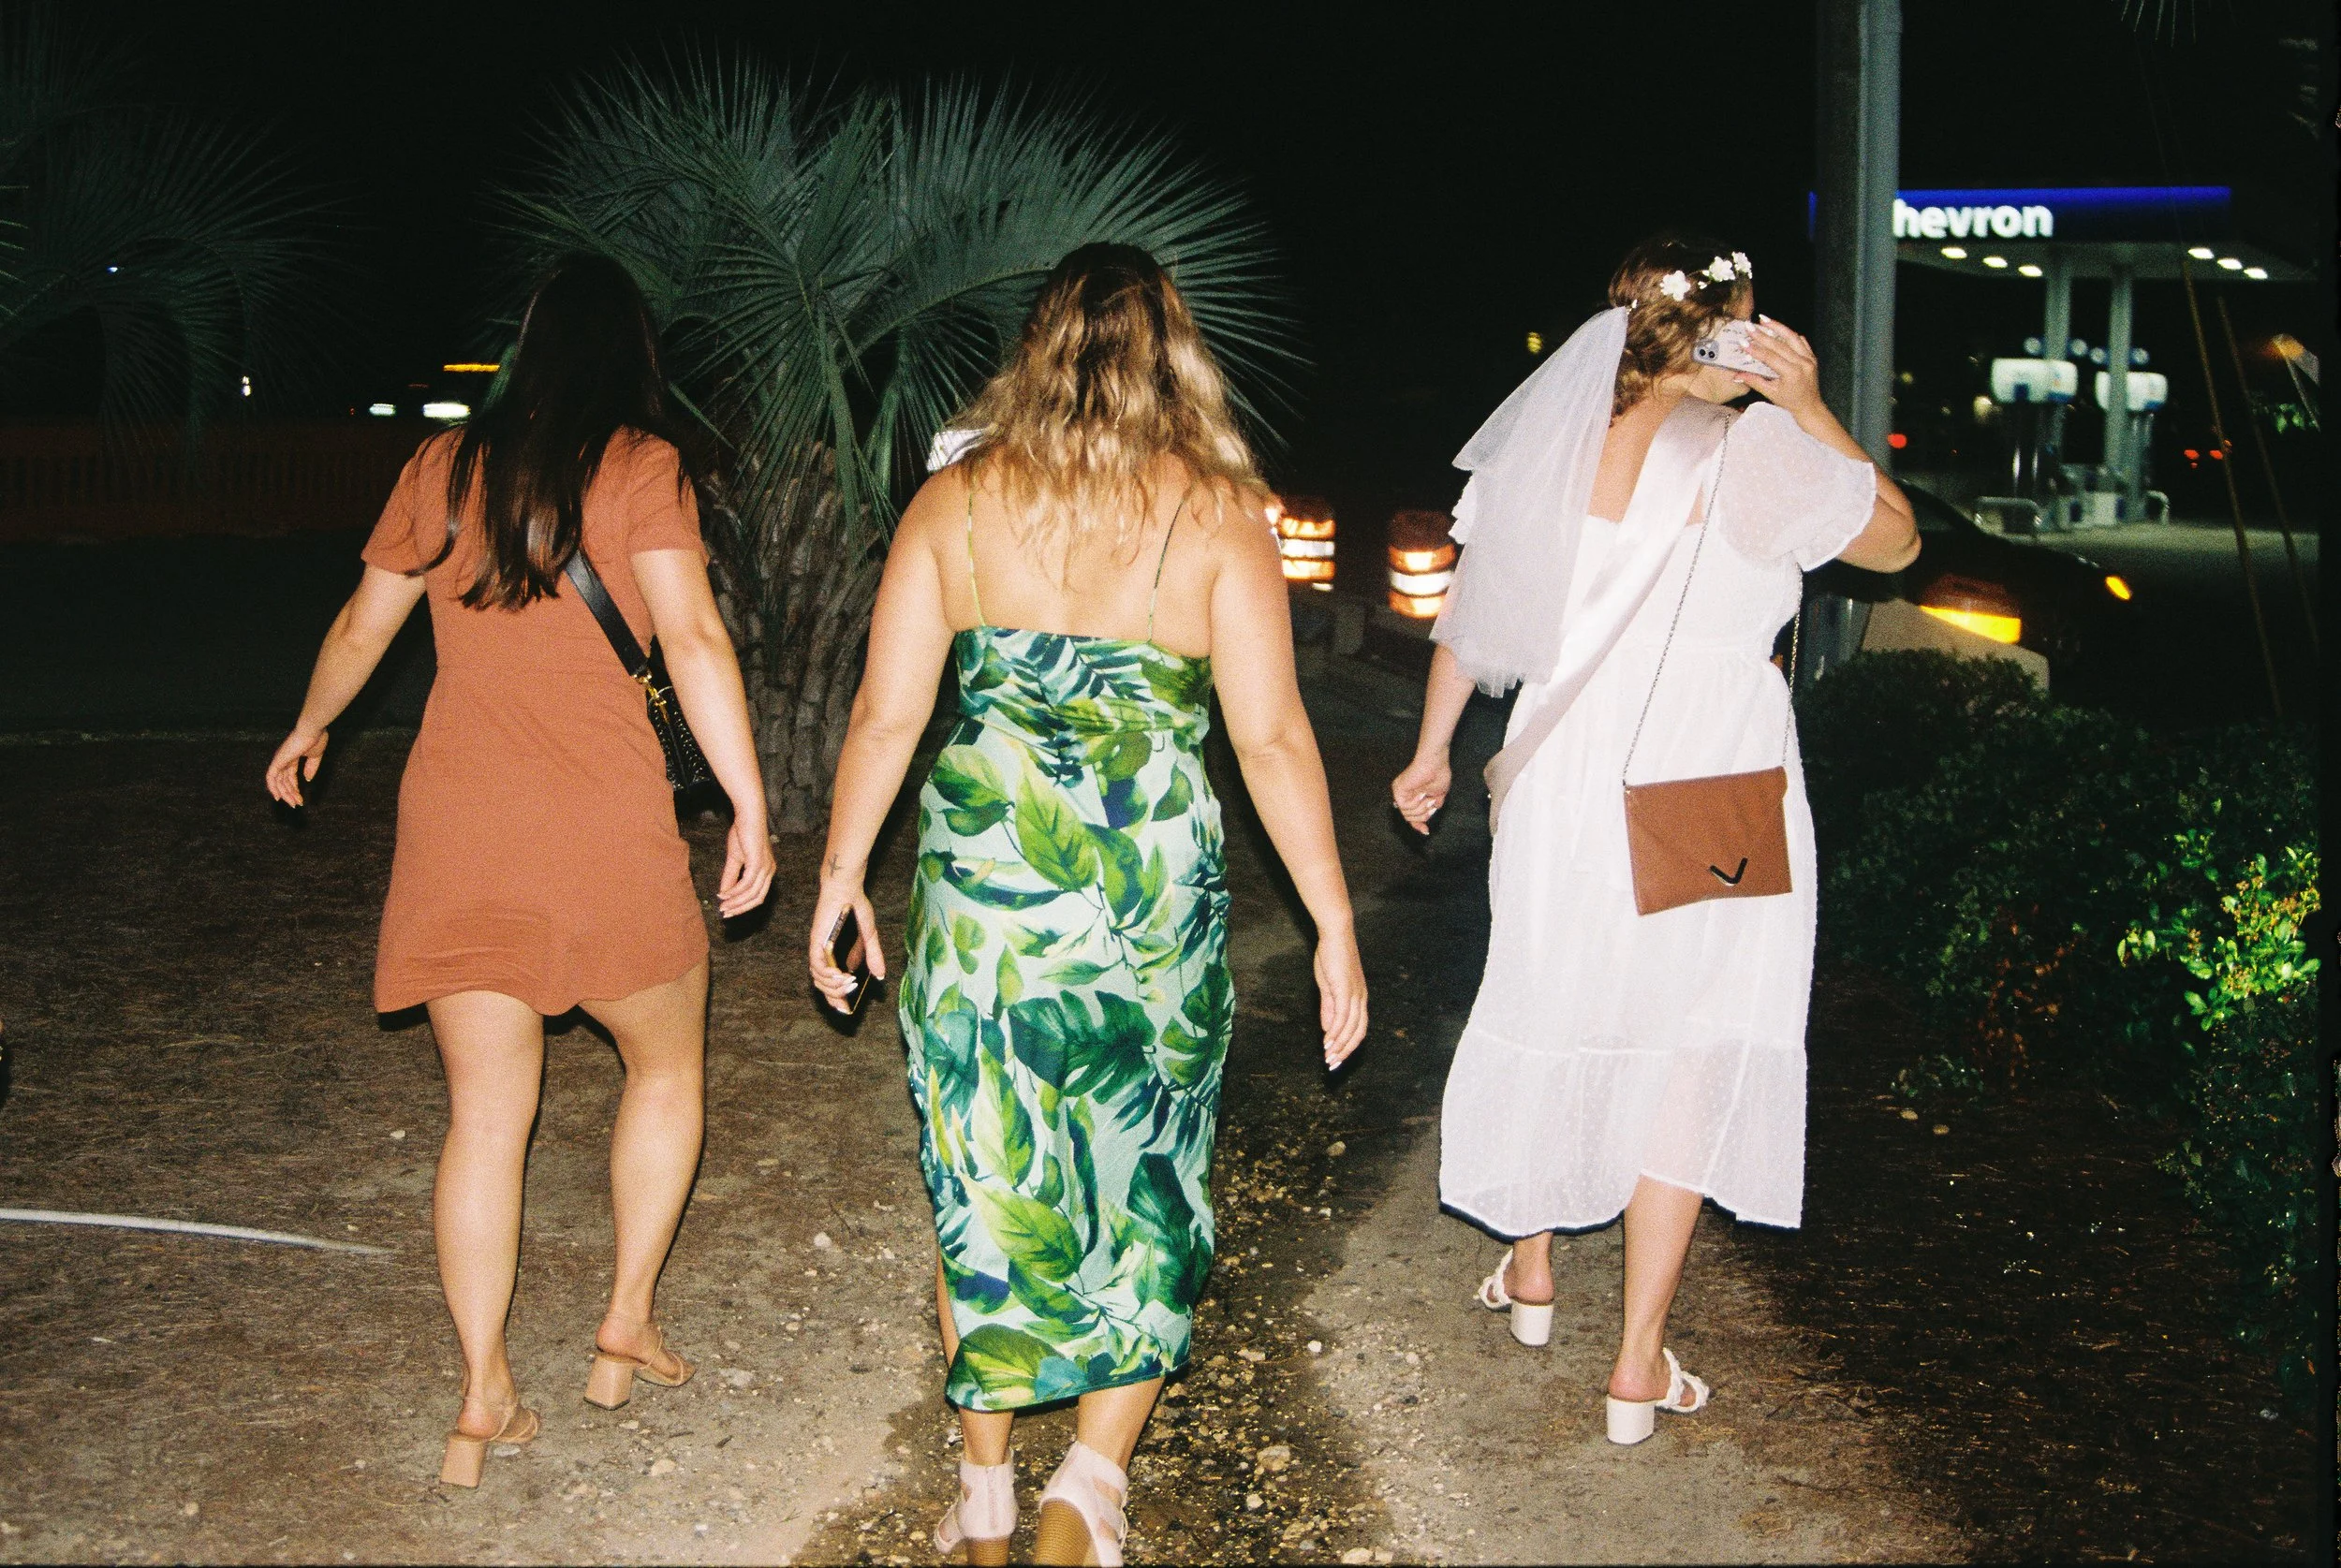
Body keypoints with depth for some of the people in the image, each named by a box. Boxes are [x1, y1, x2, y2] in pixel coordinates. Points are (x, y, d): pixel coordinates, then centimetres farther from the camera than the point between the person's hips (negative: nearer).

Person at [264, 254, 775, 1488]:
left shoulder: (445, 467, 10)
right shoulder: (641, 466, -2)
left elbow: (361, 626, 20)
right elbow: (693, 637, -14)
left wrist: (307, 732, 37)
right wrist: (749, 808, -11)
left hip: (456, 819, 4)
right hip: (605, 827, -3)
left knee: (485, 1114, 9)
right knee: (665, 1063, 19)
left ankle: (482, 1400, 10)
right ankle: (627, 1324, 19)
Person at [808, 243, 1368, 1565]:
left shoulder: (956, 502, 3)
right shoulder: (1218, 512, -2)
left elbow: (888, 714, 3)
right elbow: (1272, 735, -7)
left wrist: (842, 876, 14)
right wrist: (1335, 924, -1)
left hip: (976, 896, 2)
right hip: (1155, 903, -2)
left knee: (984, 1191, 15)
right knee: (1147, 1201, 14)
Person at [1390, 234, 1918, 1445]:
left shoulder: (1546, 445, 0)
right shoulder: (1758, 455, -14)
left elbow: (1469, 611, 8)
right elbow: (1896, 541, -1)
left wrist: (1432, 753, 20)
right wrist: (1810, 412, -5)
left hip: (1564, 782, 4)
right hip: (1713, 802, -4)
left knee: (1555, 1016, 23)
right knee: (1687, 1056, 8)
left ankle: (1530, 1273, 41)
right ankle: (1640, 1365, 13)